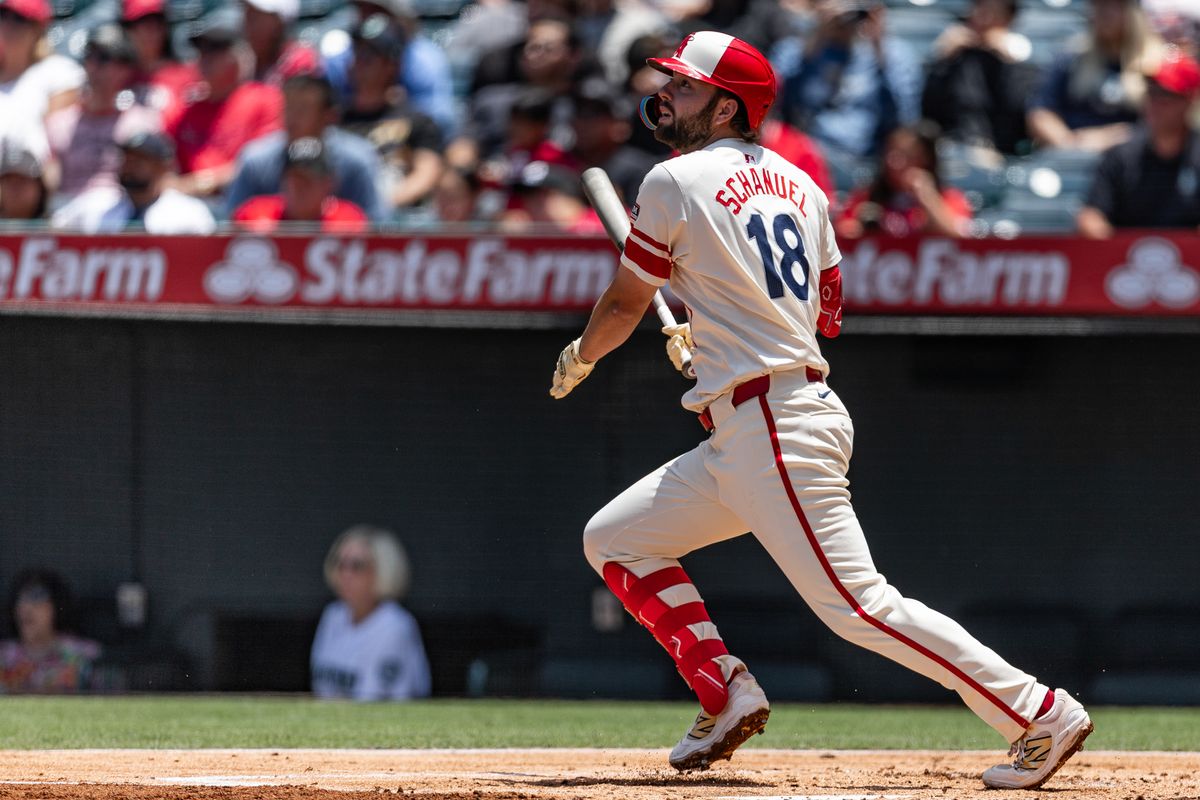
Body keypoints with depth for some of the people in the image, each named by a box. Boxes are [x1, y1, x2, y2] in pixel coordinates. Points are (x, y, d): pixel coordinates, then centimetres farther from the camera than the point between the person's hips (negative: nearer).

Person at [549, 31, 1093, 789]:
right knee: (614, 540, 14)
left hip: (775, 433, -10)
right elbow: (827, 312, 23)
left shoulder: (676, 182, -7)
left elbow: (624, 306, 3)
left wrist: (579, 357, 25)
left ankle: (1041, 715, -13)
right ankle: (727, 693, 9)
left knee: (858, 604, -13)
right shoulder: (798, 185, 15)